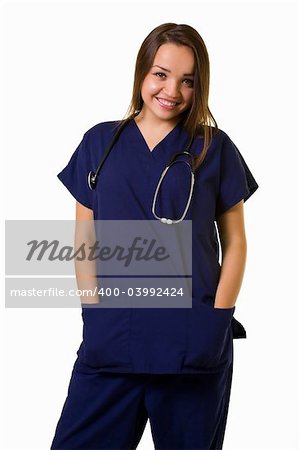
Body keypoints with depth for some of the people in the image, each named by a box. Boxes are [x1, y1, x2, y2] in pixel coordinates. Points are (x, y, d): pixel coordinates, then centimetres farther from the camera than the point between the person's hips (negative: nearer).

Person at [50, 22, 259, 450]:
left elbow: (235, 242, 6)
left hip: (195, 349, 0)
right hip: (110, 342, 1)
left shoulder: (216, 149, 5)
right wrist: (95, 315, -2)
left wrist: (217, 320, -5)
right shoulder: (99, 143, 7)